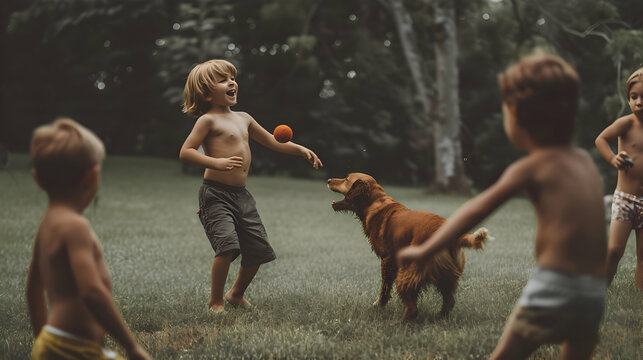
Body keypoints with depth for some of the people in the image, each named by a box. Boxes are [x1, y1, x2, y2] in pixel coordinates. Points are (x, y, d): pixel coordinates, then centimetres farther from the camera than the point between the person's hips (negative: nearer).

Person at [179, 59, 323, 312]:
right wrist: (217, 163, -26)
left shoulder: (243, 119, 16)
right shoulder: (208, 120, -5)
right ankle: (215, 301, -3)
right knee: (227, 245, -22)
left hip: (242, 195, 7)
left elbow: (273, 142, 27)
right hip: (216, 194, -7)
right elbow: (185, 153, -15)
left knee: (259, 250, 8)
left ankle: (237, 294, 32)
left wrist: (301, 150, 16)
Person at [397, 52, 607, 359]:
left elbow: (476, 211, -3)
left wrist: (425, 250, 0)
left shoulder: (531, 167, -3)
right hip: (596, 292, 6)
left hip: (555, 285, -6)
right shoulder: (585, 161, 13)